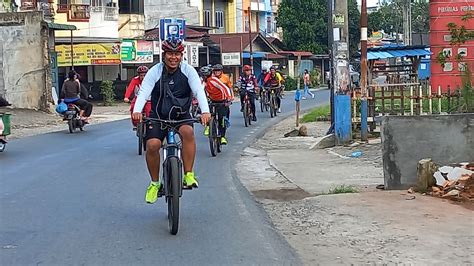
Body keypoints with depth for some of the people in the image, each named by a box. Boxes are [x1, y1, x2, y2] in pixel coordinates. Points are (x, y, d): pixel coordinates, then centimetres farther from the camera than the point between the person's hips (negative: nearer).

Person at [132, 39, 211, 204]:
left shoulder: (188, 70, -8)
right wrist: (137, 111, -39)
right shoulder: (155, 71, -9)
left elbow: (199, 91, -20)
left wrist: (205, 111, -39)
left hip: (181, 115, 0)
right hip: (159, 116, 0)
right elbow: (144, 92, -19)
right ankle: (155, 183, 2)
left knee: (188, 131, -33)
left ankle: (188, 175, -21)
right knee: (152, 144, -21)